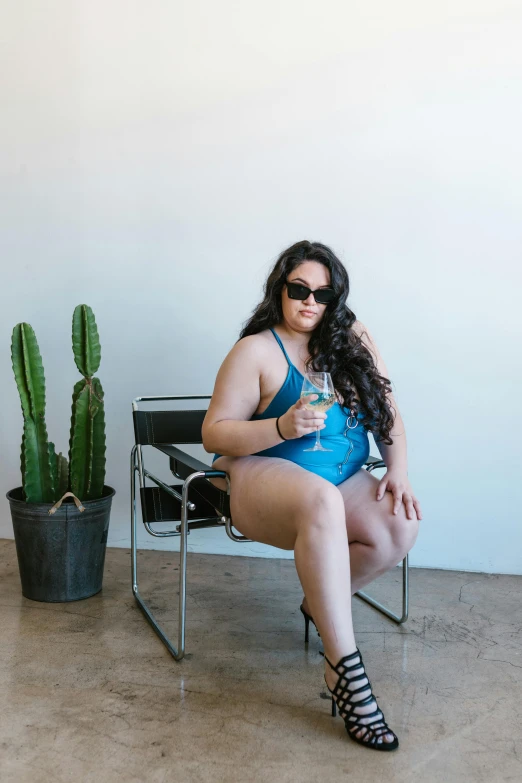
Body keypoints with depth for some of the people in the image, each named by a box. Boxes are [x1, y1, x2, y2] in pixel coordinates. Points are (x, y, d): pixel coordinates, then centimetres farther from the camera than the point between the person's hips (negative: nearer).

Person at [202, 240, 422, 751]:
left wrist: (397, 469, -6)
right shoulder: (256, 350, -6)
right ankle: (345, 670, -32)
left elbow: (387, 410, 10)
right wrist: (283, 427, -25)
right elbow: (215, 434, -9)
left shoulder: (351, 339, 8)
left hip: (343, 479, 5)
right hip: (263, 477, -5)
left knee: (401, 528, -23)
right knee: (322, 502, -38)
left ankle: (322, 603, 7)